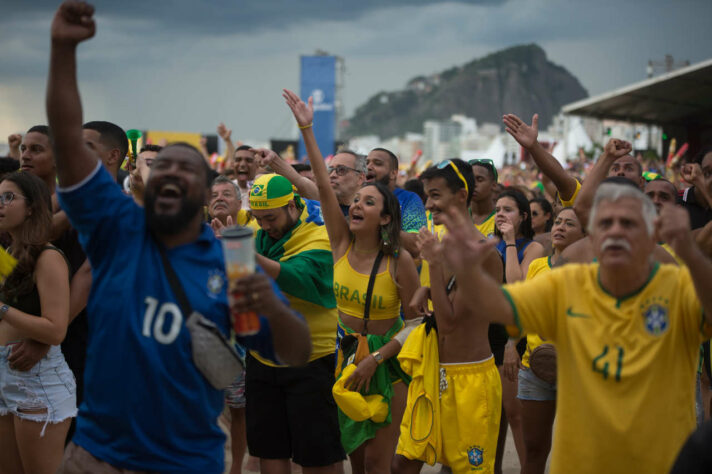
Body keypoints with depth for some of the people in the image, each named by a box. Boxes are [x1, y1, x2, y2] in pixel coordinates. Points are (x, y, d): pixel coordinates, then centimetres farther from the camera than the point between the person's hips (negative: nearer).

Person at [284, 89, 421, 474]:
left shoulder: (398, 260, -14)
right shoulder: (342, 243, -4)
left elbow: (417, 320, -11)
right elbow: (323, 185, -11)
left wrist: (375, 359, -17)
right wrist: (306, 129, -16)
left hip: (387, 359, -4)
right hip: (347, 355, 4)